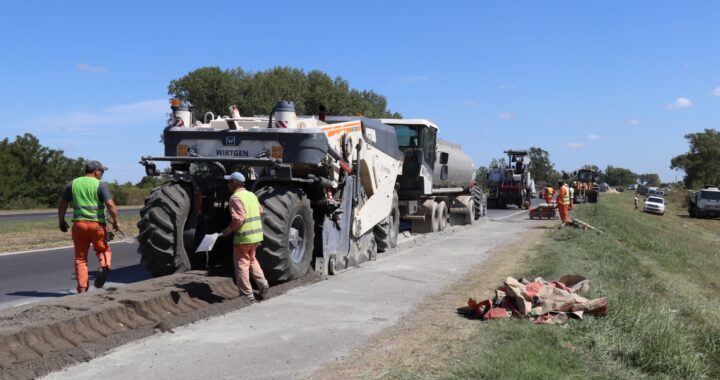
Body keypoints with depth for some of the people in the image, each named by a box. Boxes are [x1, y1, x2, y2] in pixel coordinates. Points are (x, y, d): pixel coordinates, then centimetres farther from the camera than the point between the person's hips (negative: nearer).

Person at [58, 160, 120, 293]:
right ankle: (104, 266, -13)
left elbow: (62, 205, 12)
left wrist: (61, 220, 24)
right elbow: (110, 205, -14)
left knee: (80, 258, 9)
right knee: (103, 250, 17)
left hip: (79, 224, 3)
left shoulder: (72, 184, 9)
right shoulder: (99, 185, -3)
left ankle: (82, 288, 5)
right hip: (97, 224, -3)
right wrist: (115, 221, -4)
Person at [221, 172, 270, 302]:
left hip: (244, 236, -8)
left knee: (242, 264, 4)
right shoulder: (252, 195, 10)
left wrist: (229, 230, -11)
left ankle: (247, 296, 7)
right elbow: (260, 210, 18)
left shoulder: (236, 197, -15)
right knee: (251, 259, 26)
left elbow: (238, 219, -24)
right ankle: (263, 284, 18)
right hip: (256, 234, 8)